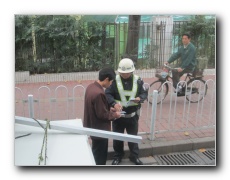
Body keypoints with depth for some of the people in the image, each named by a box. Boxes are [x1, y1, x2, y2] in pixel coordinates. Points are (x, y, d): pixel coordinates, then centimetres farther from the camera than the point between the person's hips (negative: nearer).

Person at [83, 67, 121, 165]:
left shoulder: (91, 86, 0)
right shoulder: (99, 93, -31)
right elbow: (102, 114, -24)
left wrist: (109, 109, 9)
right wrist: (114, 115, -8)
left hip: (92, 127, 10)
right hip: (99, 129, -10)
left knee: (96, 154, 26)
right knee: (100, 157, 9)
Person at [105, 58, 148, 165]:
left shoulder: (138, 80, -7)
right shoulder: (115, 80, -12)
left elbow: (144, 93, 0)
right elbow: (107, 94, -14)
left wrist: (140, 98, -23)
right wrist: (114, 103, -32)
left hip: (132, 115, 1)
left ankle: (134, 156, 37)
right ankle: (118, 156, 37)